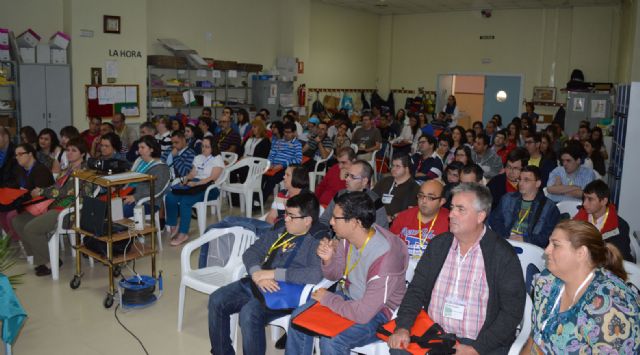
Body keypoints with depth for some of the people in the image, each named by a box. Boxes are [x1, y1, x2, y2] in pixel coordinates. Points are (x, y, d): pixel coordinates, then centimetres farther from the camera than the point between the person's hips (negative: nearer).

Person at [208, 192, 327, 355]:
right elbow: (251, 252, 12)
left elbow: (316, 274, -26)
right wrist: (257, 274, -12)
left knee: (249, 312, -31)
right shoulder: (280, 231, 14)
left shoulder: (318, 242, -8)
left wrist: (273, 273, -24)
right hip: (258, 283, 8)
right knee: (216, 300, -4)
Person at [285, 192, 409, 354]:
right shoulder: (347, 237, -12)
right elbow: (335, 275, 6)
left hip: (376, 311, -7)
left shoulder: (384, 257, -33)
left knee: (330, 341, -27)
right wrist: (328, 260, -17)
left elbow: (364, 313, -32)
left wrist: (327, 298, -18)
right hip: (347, 295, 7)